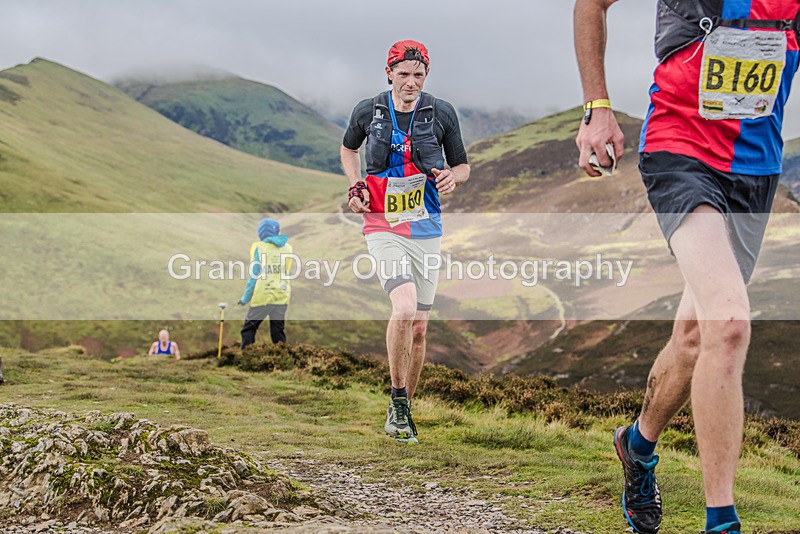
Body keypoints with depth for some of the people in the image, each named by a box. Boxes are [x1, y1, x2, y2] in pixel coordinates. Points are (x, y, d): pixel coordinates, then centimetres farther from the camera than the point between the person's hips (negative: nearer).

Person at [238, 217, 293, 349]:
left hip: (263, 296, -4)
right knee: (278, 332, 12)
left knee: (248, 329, 7)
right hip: (282, 296, 4)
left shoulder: (259, 247, -5)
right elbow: (286, 273, 8)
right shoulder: (287, 248, 6)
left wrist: (245, 298, 0)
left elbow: (255, 276, -6)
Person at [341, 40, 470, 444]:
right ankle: (398, 402, -9)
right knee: (404, 308, -25)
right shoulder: (368, 111, -1)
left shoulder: (441, 114, 0)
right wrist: (356, 186, 1)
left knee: (419, 326, 7)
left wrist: (452, 177, -13)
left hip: (426, 231, 2)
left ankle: (404, 406, 25)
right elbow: (348, 149, 19)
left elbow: (462, 166, 10)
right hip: (383, 228, -2)